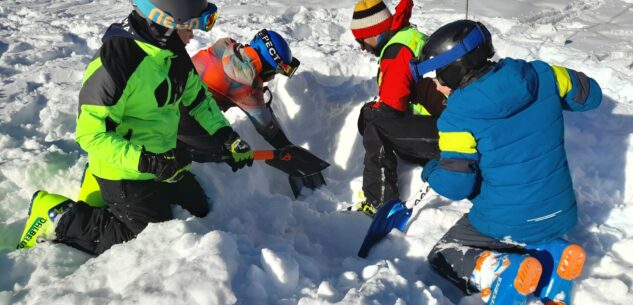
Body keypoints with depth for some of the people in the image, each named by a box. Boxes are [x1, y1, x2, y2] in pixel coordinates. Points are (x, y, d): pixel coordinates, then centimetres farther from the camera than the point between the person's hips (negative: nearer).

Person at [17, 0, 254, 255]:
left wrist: (225, 135, 1)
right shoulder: (115, 60, -29)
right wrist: (148, 162, -34)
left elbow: (198, 98, 13)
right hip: (124, 174, -8)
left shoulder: (175, 54, -3)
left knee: (199, 212, 19)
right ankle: (60, 218, 7)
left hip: (165, 161, 9)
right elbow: (91, 134, -27)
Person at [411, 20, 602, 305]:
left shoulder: (457, 116, -21)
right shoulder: (541, 75, -8)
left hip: (506, 226, -5)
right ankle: (550, 255, 4)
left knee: (442, 257, 16)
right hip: (560, 215, 6)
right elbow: (590, 94, 9)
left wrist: (430, 171, 5)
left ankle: (502, 272, -12)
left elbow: (455, 185, -17)